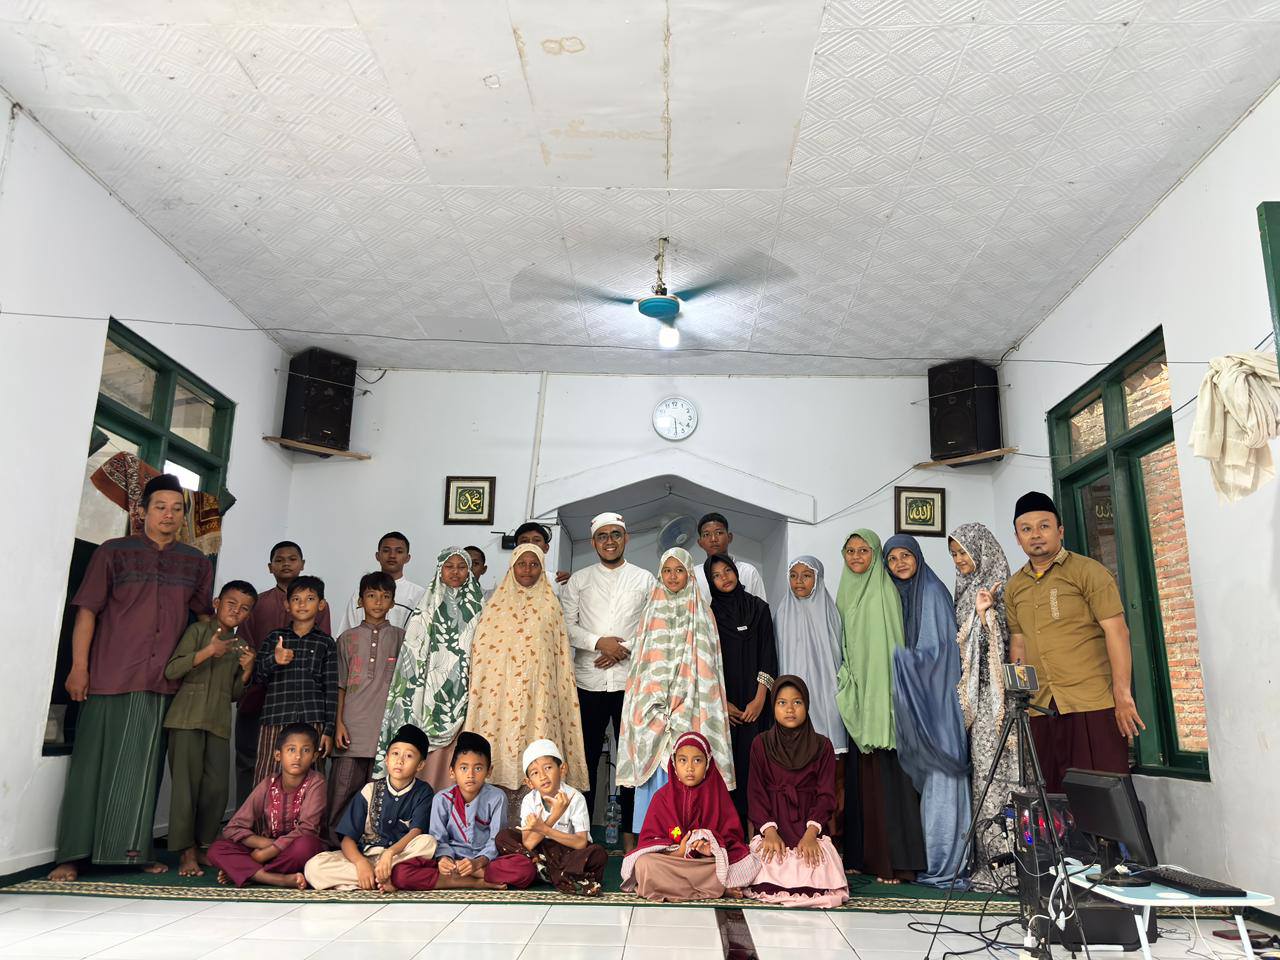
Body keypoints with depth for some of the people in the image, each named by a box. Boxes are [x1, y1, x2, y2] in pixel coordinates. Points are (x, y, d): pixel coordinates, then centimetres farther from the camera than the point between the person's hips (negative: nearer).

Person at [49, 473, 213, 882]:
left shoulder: (196, 563, 12)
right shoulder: (113, 552, 3)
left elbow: (204, 614, 19)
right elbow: (87, 611, -1)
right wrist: (78, 666, -7)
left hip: (163, 681, 3)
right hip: (110, 677, -3)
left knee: (144, 767, 9)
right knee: (94, 764, 3)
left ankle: (135, 849, 17)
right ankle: (73, 855, 10)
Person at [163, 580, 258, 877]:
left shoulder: (241, 645, 18)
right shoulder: (199, 630, 3)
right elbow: (171, 670, -9)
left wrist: (247, 670, 2)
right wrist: (207, 652, -19)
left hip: (219, 722, 5)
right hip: (188, 717, -5)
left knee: (218, 787, 1)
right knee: (186, 783, -4)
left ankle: (202, 846, 15)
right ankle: (187, 852, 4)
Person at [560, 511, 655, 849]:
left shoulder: (645, 580, 8)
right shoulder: (578, 580, 8)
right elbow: (566, 626, 2)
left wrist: (625, 649, -10)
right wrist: (599, 642, -12)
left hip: (630, 679, 0)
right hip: (589, 680, 0)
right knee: (587, 755, 6)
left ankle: (630, 831, 14)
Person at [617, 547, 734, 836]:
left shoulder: (701, 613, 6)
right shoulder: (652, 612, 12)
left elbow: (707, 664, 3)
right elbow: (641, 660, 12)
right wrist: (652, 702, 1)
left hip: (689, 709, -2)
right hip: (654, 710, 2)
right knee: (654, 770, 0)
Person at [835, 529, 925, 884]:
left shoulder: (884, 593, -4)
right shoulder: (845, 595, 14)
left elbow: (892, 648, -10)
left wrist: (887, 697, -16)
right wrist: (844, 685, 9)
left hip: (880, 694, -6)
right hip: (853, 696, 6)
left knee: (885, 773, -6)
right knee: (857, 774, 7)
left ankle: (893, 858, 0)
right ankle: (860, 854, 14)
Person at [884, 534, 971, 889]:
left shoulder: (933, 593, -6)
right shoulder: (896, 597, 14)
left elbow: (936, 647, -13)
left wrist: (899, 658, -16)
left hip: (936, 698, -7)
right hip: (913, 701, 7)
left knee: (941, 778, -6)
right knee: (926, 780, 7)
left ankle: (949, 865, -1)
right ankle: (938, 862, 13)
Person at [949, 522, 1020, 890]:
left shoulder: (1000, 588, -5)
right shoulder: (965, 592, 17)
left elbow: (1003, 643, -12)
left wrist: (985, 612, -22)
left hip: (994, 694, -7)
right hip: (972, 693, 7)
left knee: (994, 768, -7)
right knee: (980, 769, 7)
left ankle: (1003, 858, -2)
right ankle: (984, 858, 11)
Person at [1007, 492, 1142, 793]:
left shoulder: (1088, 572, -3)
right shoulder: (1014, 587, 13)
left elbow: (1116, 632, -8)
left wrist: (1123, 695, -14)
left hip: (1093, 705, -5)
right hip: (1040, 710, 5)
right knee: (1053, 796, 8)